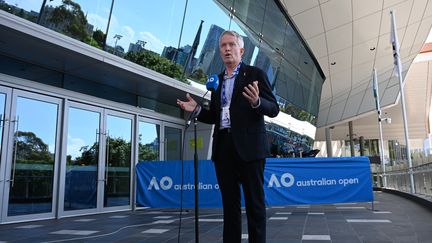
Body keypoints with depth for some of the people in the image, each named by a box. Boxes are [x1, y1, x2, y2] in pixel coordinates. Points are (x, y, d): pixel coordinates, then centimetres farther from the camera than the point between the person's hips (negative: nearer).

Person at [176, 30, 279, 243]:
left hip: (249, 146, -5)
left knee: (254, 202, 1)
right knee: (230, 203, 10)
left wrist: (257, 102, -25)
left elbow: (274, 109, -4)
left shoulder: (255, 74, 3)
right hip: (223, 147, 5)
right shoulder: (216, 80, 18)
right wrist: (197, 109, 2)